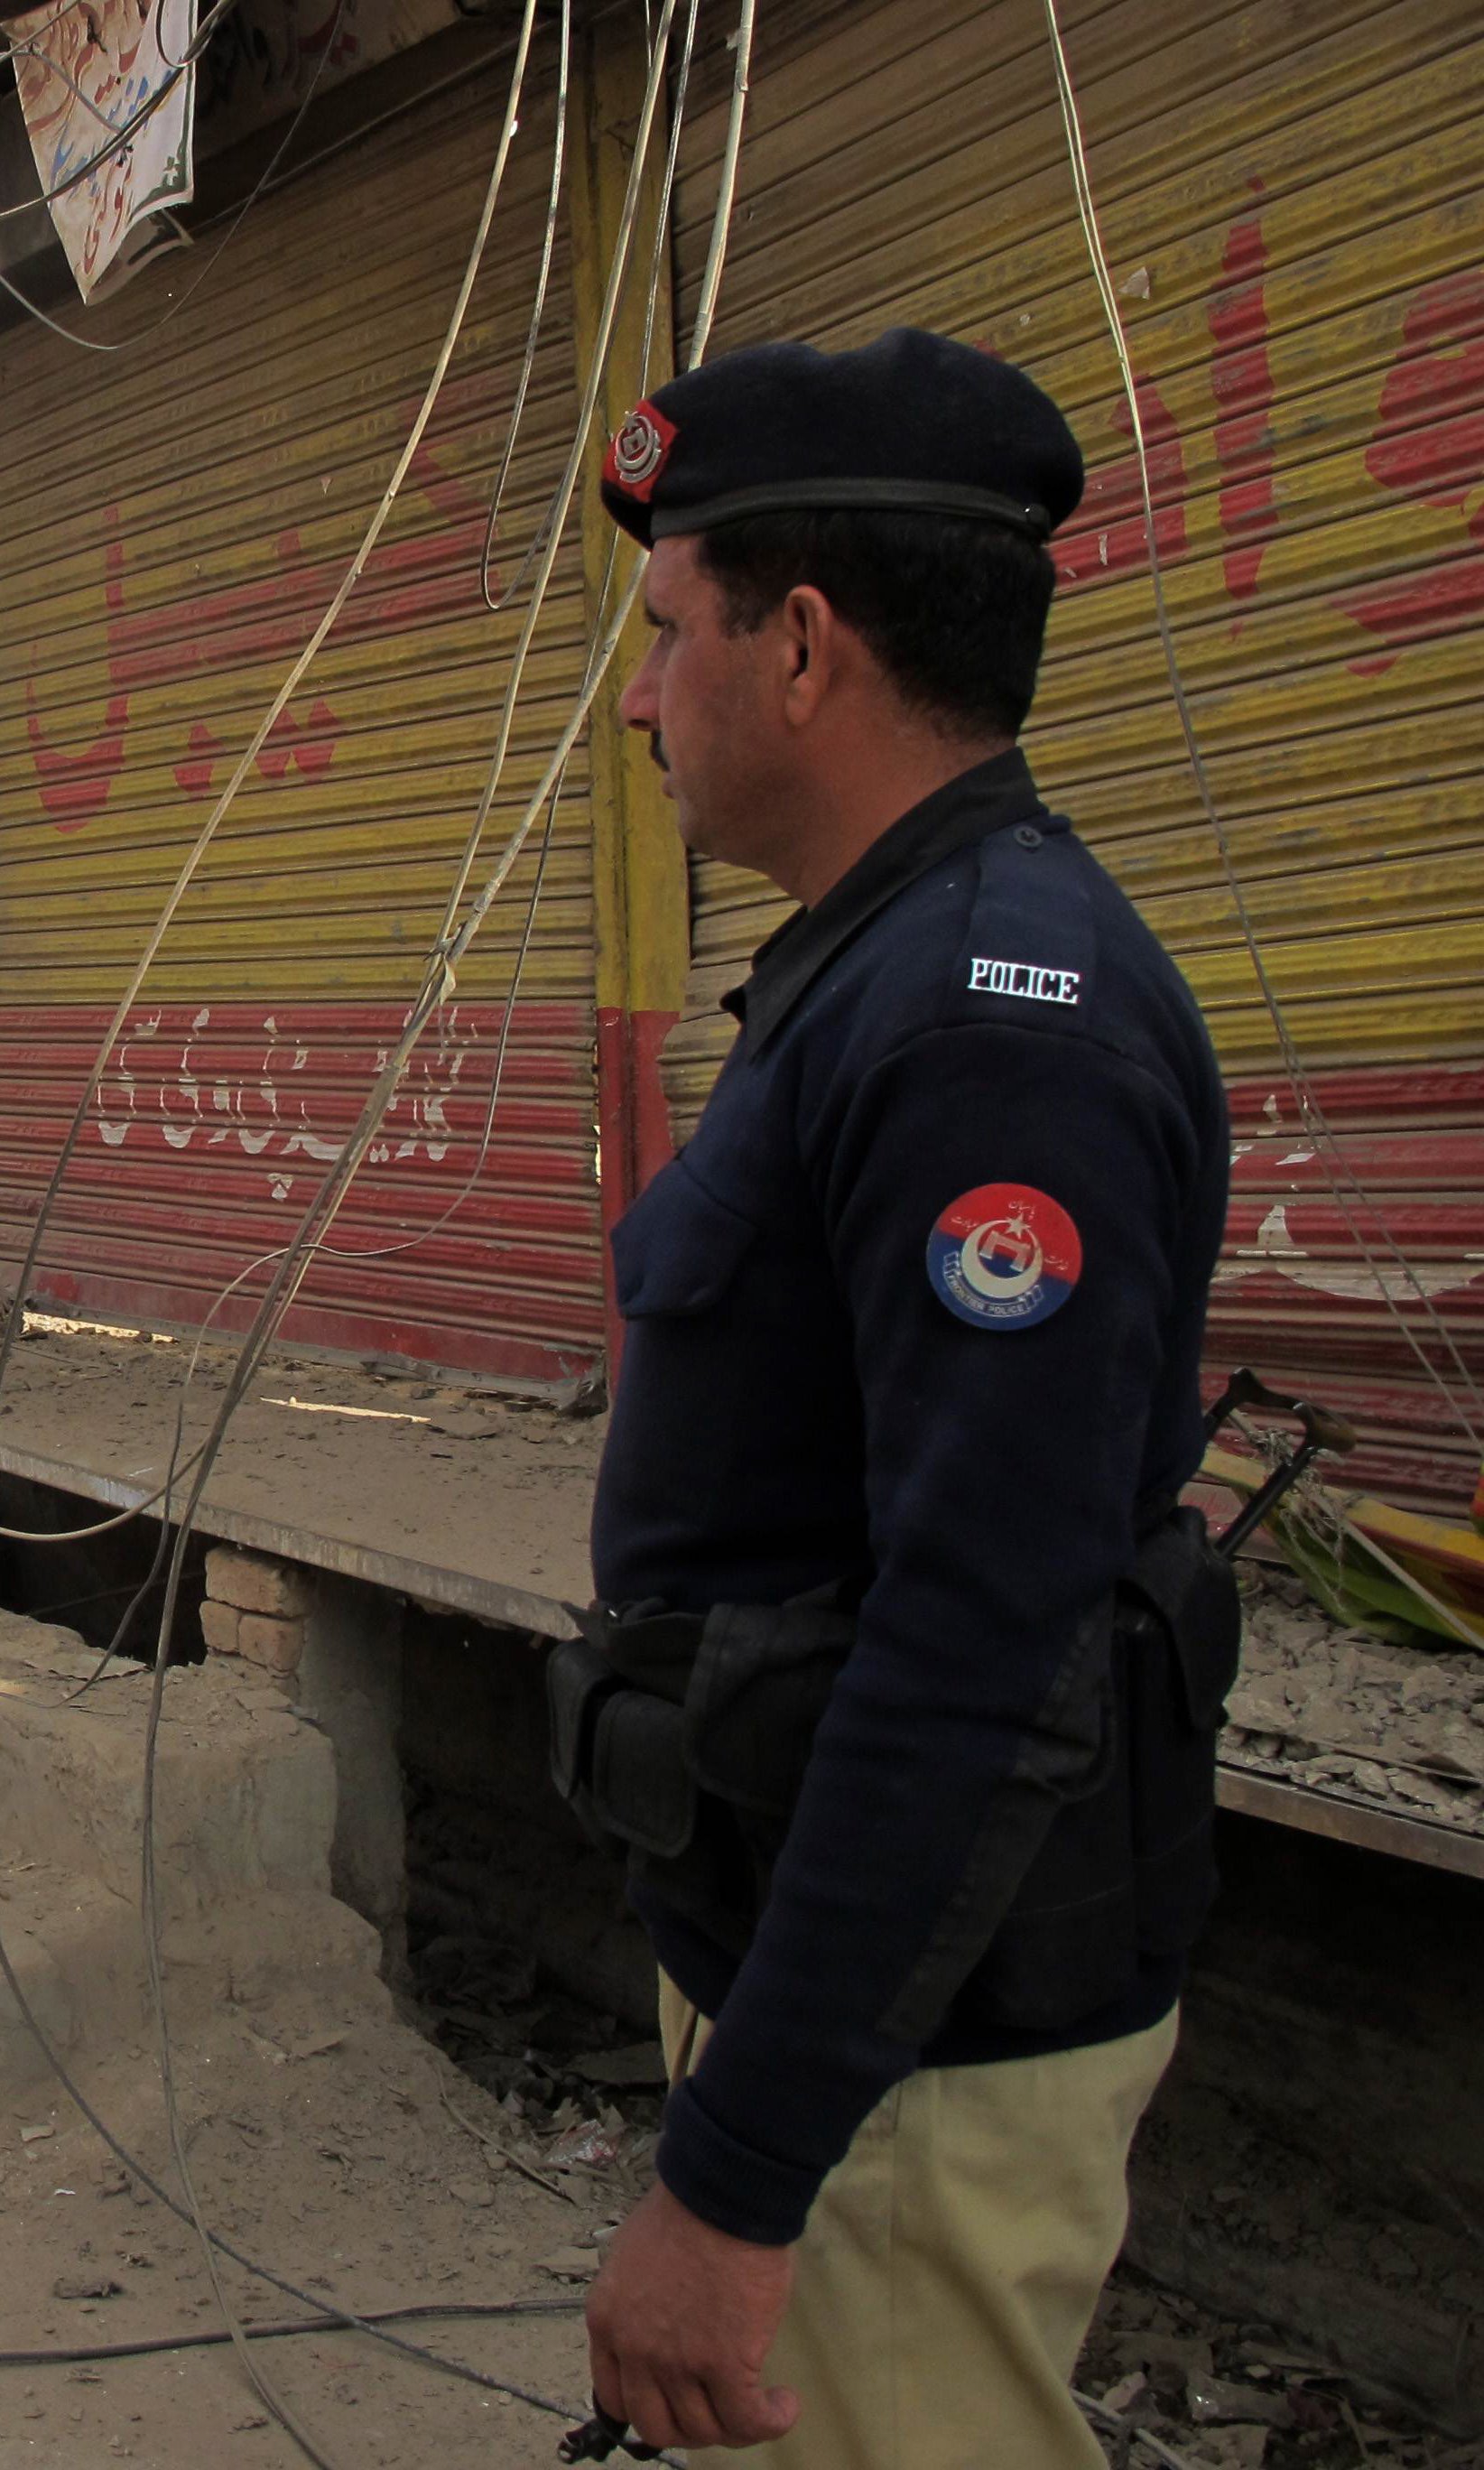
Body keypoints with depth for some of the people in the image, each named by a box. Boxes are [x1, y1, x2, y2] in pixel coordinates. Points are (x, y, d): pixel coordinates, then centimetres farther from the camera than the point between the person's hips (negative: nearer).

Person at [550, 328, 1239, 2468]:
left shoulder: (1001, 1025, -25)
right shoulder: (891, 970, 9)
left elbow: (979, 1643, -30)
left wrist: (732, 2182, -25)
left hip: (918, 2026, -10)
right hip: (797, 1933, 10)